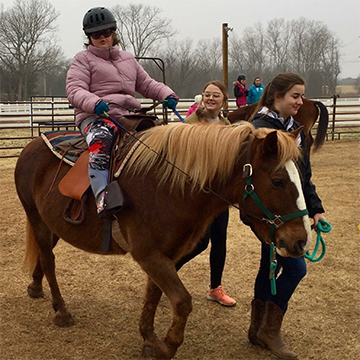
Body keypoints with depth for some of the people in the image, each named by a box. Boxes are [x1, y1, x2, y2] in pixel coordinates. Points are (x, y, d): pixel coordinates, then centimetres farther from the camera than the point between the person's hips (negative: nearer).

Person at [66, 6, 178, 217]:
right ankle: (104, 198, -49)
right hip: (95, 116, -6)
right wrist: (94, 103, -27)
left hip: (127, 115, 6)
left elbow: (147, 84, 24)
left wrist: (167, 95, 2)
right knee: (101, 141, -39)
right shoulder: (83, 60, 9)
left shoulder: (128, 59, 25)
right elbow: (75, 90, -5)